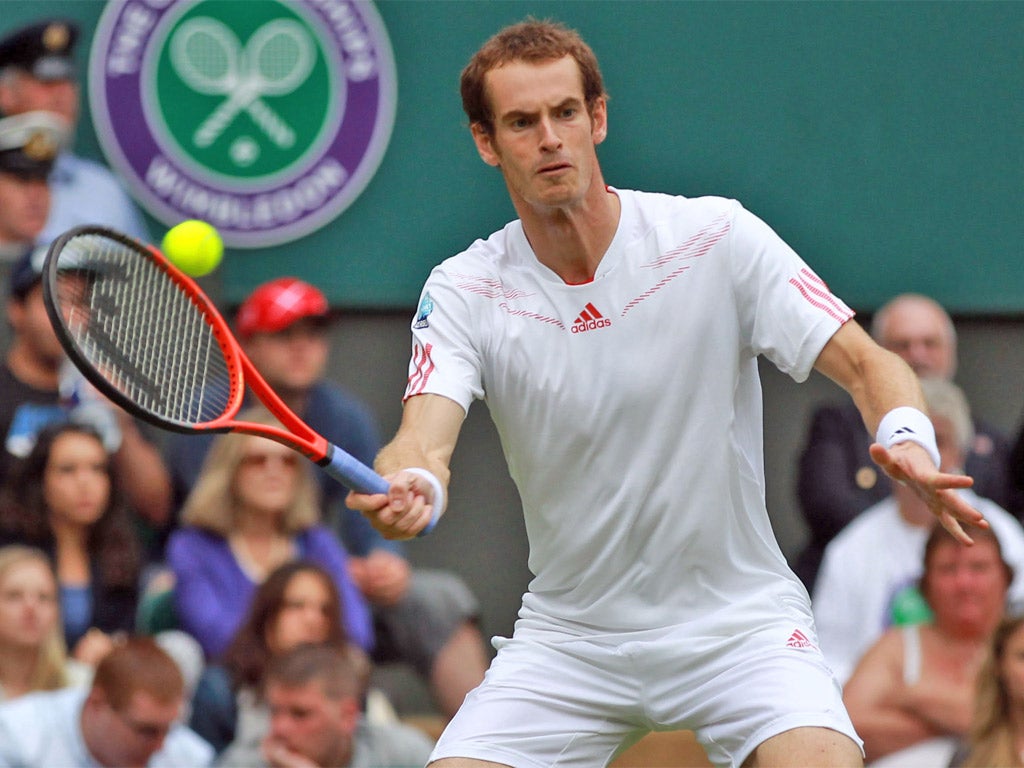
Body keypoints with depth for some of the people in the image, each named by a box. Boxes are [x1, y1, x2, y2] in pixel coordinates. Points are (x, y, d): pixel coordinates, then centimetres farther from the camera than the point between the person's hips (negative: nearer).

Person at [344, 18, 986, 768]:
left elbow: (864, 363, -12)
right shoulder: (464, 291, -6)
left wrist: (906, 439, -35)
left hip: (737, 620, -2)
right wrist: (407, 487, -45)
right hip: (567, 640, 2)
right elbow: (426, 432, -20)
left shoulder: (717, 238, -10)